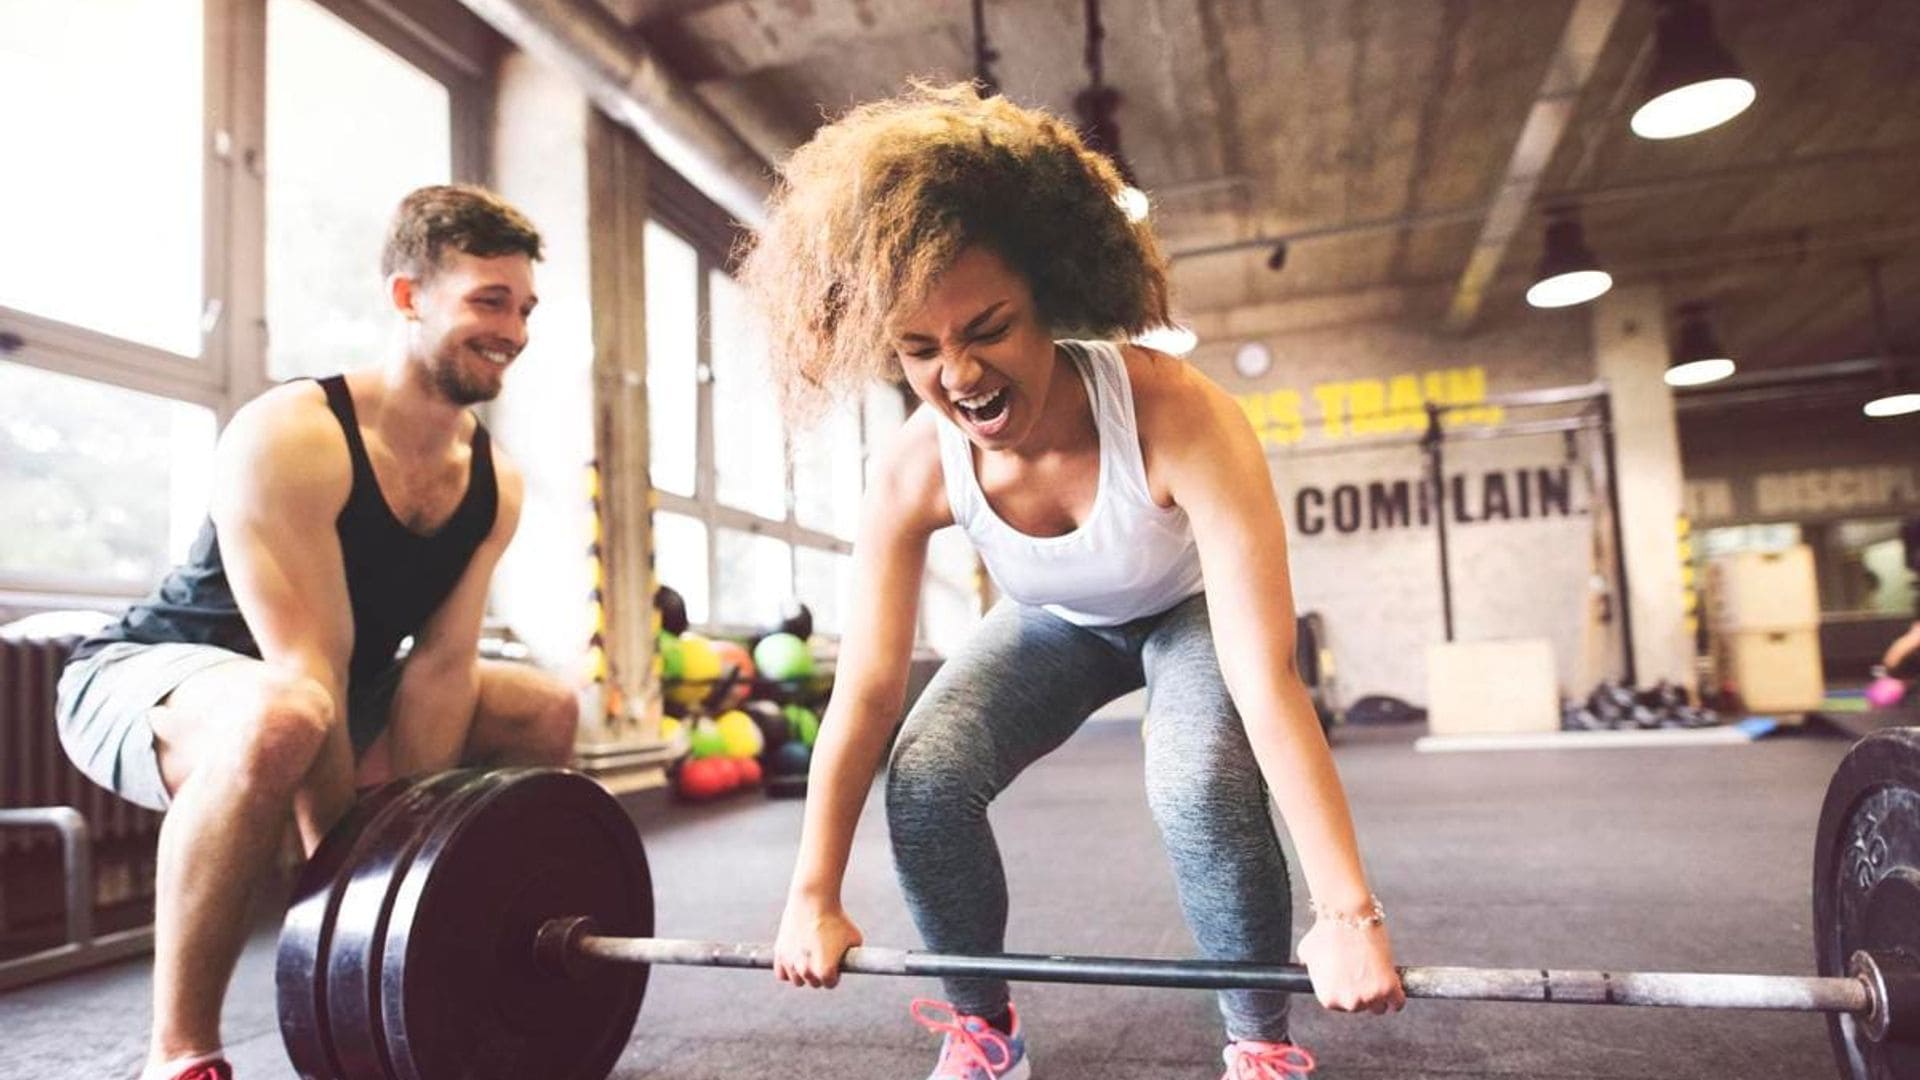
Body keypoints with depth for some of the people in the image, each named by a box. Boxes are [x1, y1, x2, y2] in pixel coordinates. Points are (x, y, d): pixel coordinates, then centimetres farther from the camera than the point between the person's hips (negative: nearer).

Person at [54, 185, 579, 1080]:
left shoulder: (494, 480, -7)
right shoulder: (290, 438, -28)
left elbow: (442, 666, -11)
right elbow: (309, 676, -32)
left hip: (336, 692, 7)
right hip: (143, 676, -7)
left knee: (546, 711, 3)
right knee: (280, 721, -41)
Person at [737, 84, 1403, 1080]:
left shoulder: (1177, 416, -40)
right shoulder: (915, 472, -29)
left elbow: (1266, 678, -41)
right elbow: (865, 693, -21)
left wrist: (1347, 913, -40)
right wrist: (813, 898, -15)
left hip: (1191, 614, -2)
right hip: (1055, 625, 3)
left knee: (1202, 788, -32)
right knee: (924, 780, -19)